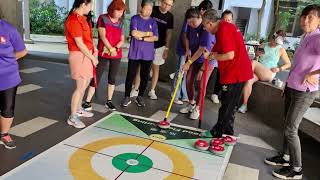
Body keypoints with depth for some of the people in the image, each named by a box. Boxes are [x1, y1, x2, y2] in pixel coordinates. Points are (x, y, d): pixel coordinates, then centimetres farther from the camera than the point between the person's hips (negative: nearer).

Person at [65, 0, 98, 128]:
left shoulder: (81, 18, 11)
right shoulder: (74, 20, -20)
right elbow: (79, 43, -20)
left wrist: (94, 50, 5)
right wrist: (92, 58, -13)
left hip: (86, 54, 10)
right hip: (79, 55, -10)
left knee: (85, 84, 19)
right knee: (81, 87, -7)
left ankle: (78, 109, 34)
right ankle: (72, 117, 2)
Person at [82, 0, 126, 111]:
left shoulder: (120, 23, 9)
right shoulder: (103, 18, -5)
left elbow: (122, 40, 5)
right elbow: (103, 36, -12)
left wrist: (116, 48, -14)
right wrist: (111, 49, -19)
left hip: (117, 55, 4)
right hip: (103, 54, -4)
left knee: (112, 77, 10)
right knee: (97, 77, -3)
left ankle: (109, 101, 21)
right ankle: (87, 102, 3)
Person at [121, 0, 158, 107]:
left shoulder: (153, 22, 6)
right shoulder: (135, 19, -1)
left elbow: (155, 38, -4)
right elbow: (134, 33, -16)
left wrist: (142, 38, -13)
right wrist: (148, 33, -7)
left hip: (148, 54, 3)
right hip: (134, 53, -2)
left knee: (145, 77, 8)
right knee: (130, 76, 2)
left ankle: (140, 97, 23)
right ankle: (127, 97, 15)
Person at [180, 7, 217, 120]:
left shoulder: (206, 29, -28)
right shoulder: (191, 26, -7)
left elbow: (202, 50, -27)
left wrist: (189, 62, -25)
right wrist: (187, 49, -1)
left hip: (207, 61, -6)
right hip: (194, 58, 6)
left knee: (201, 85, -3)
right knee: (189, 81, 6)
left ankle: (197, 108, 15)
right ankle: (191, 104, 25)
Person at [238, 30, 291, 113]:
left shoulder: (281, 50, 4)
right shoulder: (263, 46, 11)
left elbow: (288, 64, 10)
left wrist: (279, 69, -7)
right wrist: (256, 55, -4)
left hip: (269, 74, -3)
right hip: (258, 72, 3)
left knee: (253, 63, -29)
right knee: (249, 81, -30)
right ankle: (244, 104, -25)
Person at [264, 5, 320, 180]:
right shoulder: (306, 37, 9)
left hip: (304, 92, -9)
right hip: (292, 88, 9)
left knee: (290, 129, -2)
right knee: (288, 125, 18)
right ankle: (285, 157, 34)